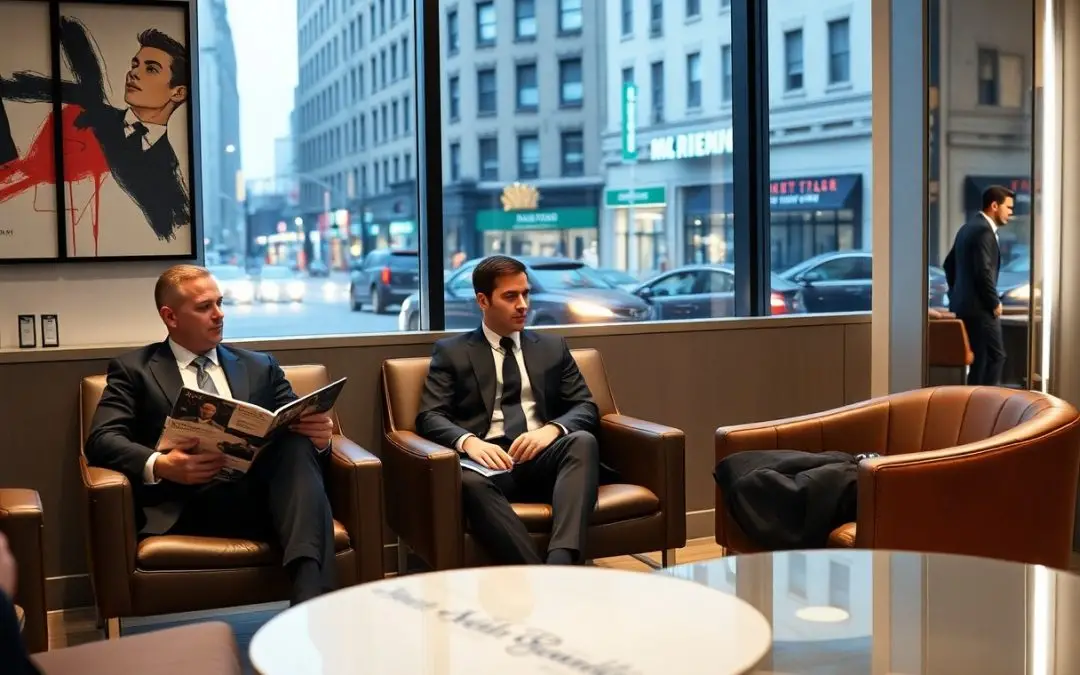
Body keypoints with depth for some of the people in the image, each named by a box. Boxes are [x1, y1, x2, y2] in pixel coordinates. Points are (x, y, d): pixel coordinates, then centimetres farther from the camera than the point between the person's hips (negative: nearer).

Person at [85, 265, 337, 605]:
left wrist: (318, 437, -10)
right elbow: (101, 440, 1)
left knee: (299, 442, -31)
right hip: (187, 503, -3)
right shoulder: (134, 369, 15)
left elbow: (295, 431, 17)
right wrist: (158, 466, -20)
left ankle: (311, 601, -47)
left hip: (263, 491, 3)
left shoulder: (260, 367, 24)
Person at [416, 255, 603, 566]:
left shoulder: (553, 347, 21)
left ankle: (561, 563, -47)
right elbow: (429, 417, 3)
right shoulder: (451, 352, 14)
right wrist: (468, 441, -21)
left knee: (583, 441, -32)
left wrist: (552, 429, -11)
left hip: (544, 459, 2)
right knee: (470, 481, -38)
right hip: (490, 459, -2)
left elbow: (586, 408, 14)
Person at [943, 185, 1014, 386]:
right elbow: (983, 272, -22)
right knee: (995, 356, -5)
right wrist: (994, 303, -12)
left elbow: (950, 264, 22)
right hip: (979, 307, -10)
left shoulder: (968, 227, 15)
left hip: (963, 305, 10)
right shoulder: (984, 230, -15)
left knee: (979, 359, 12)